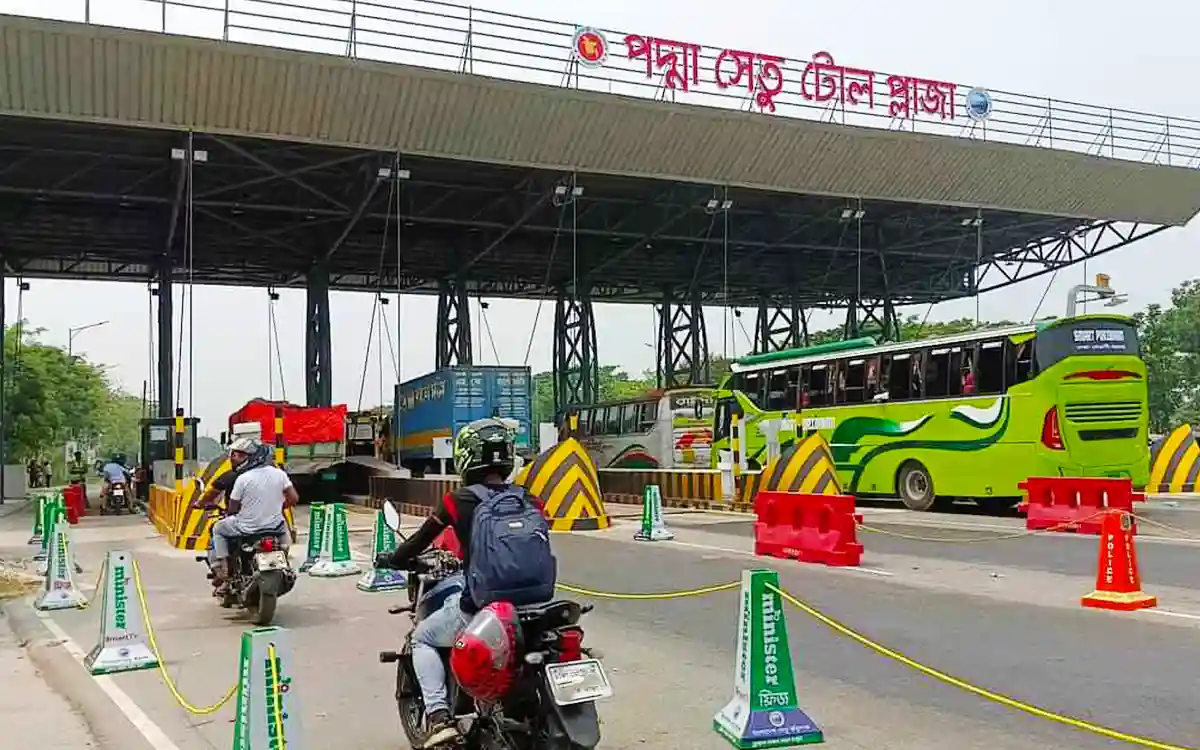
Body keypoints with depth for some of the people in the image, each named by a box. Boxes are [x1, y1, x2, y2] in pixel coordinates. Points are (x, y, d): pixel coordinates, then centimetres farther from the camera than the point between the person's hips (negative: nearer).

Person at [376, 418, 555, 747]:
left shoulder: (457, 501, -5)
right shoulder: (530, 501, 4)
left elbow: (420, 541, 7)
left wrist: (390, 559, 27)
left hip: (479, 609, -4)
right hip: (534, 605, 4)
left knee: (422, 638, 23)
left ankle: (440, 716, 7)